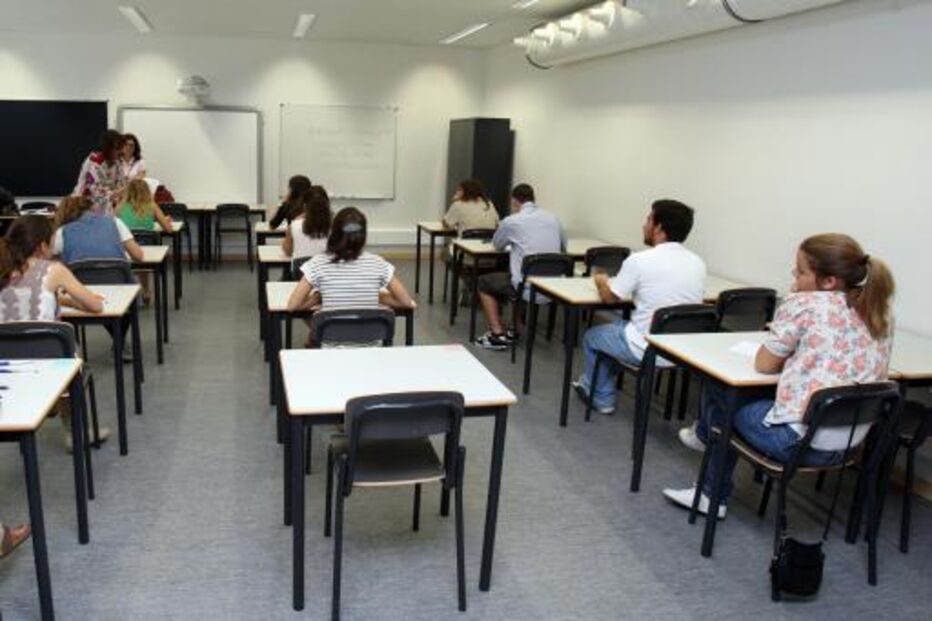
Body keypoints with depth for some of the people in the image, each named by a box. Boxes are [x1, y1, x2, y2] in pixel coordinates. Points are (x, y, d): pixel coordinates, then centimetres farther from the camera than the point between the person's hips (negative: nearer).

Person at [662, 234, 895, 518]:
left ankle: (706, 436, 46)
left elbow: (763, 364, -6)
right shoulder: (880, 313, 5)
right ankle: (713, 496, 36)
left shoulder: (803, 304, -15)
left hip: (800, 441, -7)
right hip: (850, 445, 8)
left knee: (719, 390, 13)